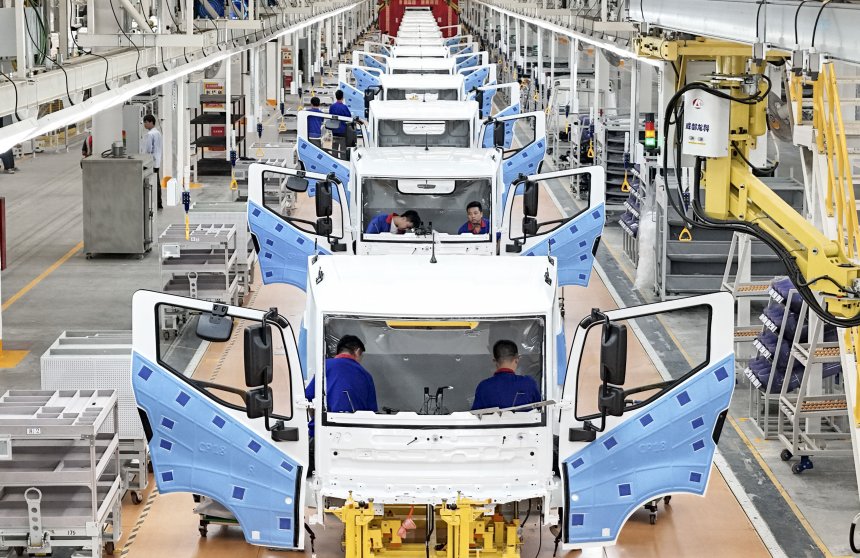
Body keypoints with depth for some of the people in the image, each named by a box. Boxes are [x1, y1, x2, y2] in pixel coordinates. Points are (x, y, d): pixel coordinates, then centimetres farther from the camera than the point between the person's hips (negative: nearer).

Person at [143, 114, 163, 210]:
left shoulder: (150, 134, -15)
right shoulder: (158, 133, 13)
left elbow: (148, 150, -16)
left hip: (151, 162, -9)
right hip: (157, 162, 9)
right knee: (157, 183, 11)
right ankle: (159, 204, 14)